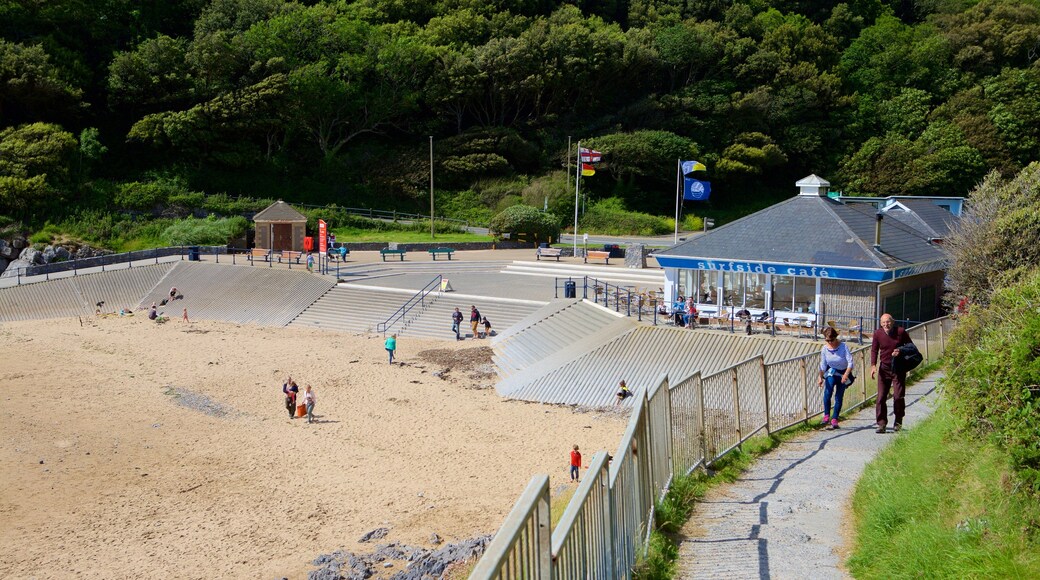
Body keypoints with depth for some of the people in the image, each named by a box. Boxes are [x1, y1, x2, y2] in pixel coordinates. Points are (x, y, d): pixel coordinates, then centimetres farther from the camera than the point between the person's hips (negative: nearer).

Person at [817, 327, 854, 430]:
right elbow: (822, 366, -3)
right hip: (831, 372, 1)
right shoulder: (824, 349, -10)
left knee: (839, 397, -3)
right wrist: (821, 378, -8)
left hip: (843, 374, -1)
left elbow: (850, 362, -25)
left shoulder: (843, 346, -20)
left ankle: (834, 420, 5)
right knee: (827, 390, -26)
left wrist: (846, 375, -37)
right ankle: (826, 416, -20)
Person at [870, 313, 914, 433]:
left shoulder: (901, 332, -7)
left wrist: (901, 351, -16)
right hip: (884, 368, 2)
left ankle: (898, 422, 15)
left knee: (898, 396, -3)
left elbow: (911, 346, 4)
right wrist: (873, 365, -11)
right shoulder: (877, 334, -3)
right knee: (881, 397, -4)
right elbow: (874, 350, 2)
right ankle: (881, 423, 1)